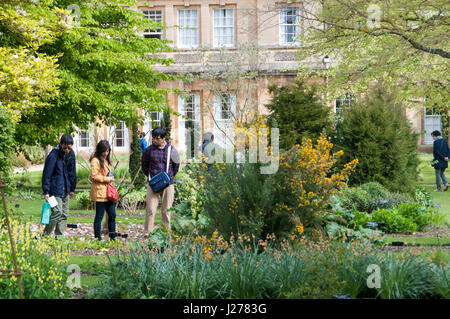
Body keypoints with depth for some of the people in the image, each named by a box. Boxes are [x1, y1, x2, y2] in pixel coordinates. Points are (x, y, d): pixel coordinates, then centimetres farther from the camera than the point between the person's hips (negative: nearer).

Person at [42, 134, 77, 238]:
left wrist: (72, 189, 17)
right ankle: (46, 235, 0)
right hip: (55, 189, -7)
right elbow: (47, 174, -14)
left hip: (65, 190, 7)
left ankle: (59, 236, 15)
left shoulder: (71, 154, 3)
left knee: (64, 214, 7)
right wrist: (46, 191, -15)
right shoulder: (54, 155, -17)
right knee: (57, 212, -13)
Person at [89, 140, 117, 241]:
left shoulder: (106, 160, 19)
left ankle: (112, 237, 17)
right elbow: (94, 176, -17)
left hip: (108, 192, 9)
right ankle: (98, 239, 3)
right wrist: (107, 179, -16)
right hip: (100, 192, -9)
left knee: (112, 215, 10)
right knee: (99, 216, -3)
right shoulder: (95, 160, -9)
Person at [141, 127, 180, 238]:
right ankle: (147, 234, -1)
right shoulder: (148, 150, 0)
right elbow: (144, 167, 12)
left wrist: (169, 177, 7)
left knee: (166, 210, 7)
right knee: (150, 209, -6)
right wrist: (151, 177, 4)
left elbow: (176, 166, 13)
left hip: (168, 184, 1)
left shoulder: (171, 150, 1)